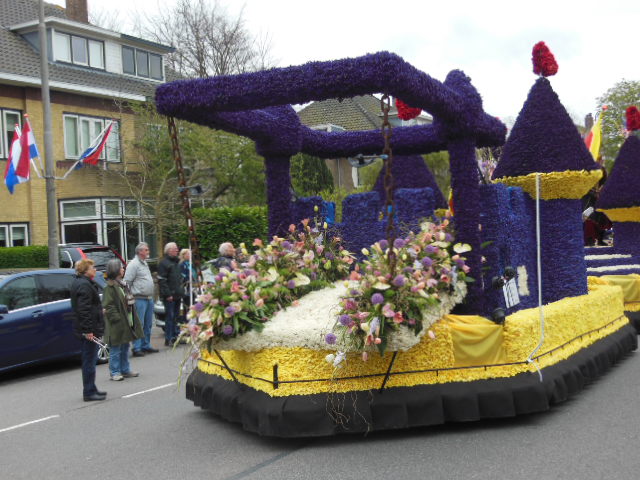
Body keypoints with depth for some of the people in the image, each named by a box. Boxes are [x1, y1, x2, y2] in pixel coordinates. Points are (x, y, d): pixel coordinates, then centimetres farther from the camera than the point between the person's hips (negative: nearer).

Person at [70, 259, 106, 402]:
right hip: (88, 329, -11)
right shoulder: (84, 285, -18)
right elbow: (84, 310, -24)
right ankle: (89, 393, 2)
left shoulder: (78, 283, 15)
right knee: (89, 361, -4)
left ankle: (91, 390, 25)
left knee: (89, 360, 16)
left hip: (84, 329, 11)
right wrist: (88, 330, -23)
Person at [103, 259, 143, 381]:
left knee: (125, 347, 16)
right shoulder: (110, 287, -15)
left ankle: (125, 370, 25)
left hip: (126, 322, 9)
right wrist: (117, 318, -22)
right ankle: (115, 372, 7)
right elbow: (108, 306, -19)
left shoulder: (122, 284, 13)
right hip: (117, 324, -9)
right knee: (115, 348, -1)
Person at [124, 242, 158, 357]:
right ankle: (136, 348, -3)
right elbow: (127, 282, -15)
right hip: (140, 299, -9)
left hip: (149, 299, 9)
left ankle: (146, 345, 23)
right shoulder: (134, 264, -11)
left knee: (148, 325, 14)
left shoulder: (144, 263, 18)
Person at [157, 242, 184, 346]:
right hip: (170, 296, -8)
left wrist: (181, 292, 20)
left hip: (177, 295, 8)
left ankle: (175, 336, 19)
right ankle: (168, 339, -4)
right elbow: (161, 281, -15)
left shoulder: (176, 262, 19)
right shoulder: (164, 263, -9)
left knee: (175, 316, 12)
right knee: (170, 317, -7)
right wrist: (167, 294, -19)